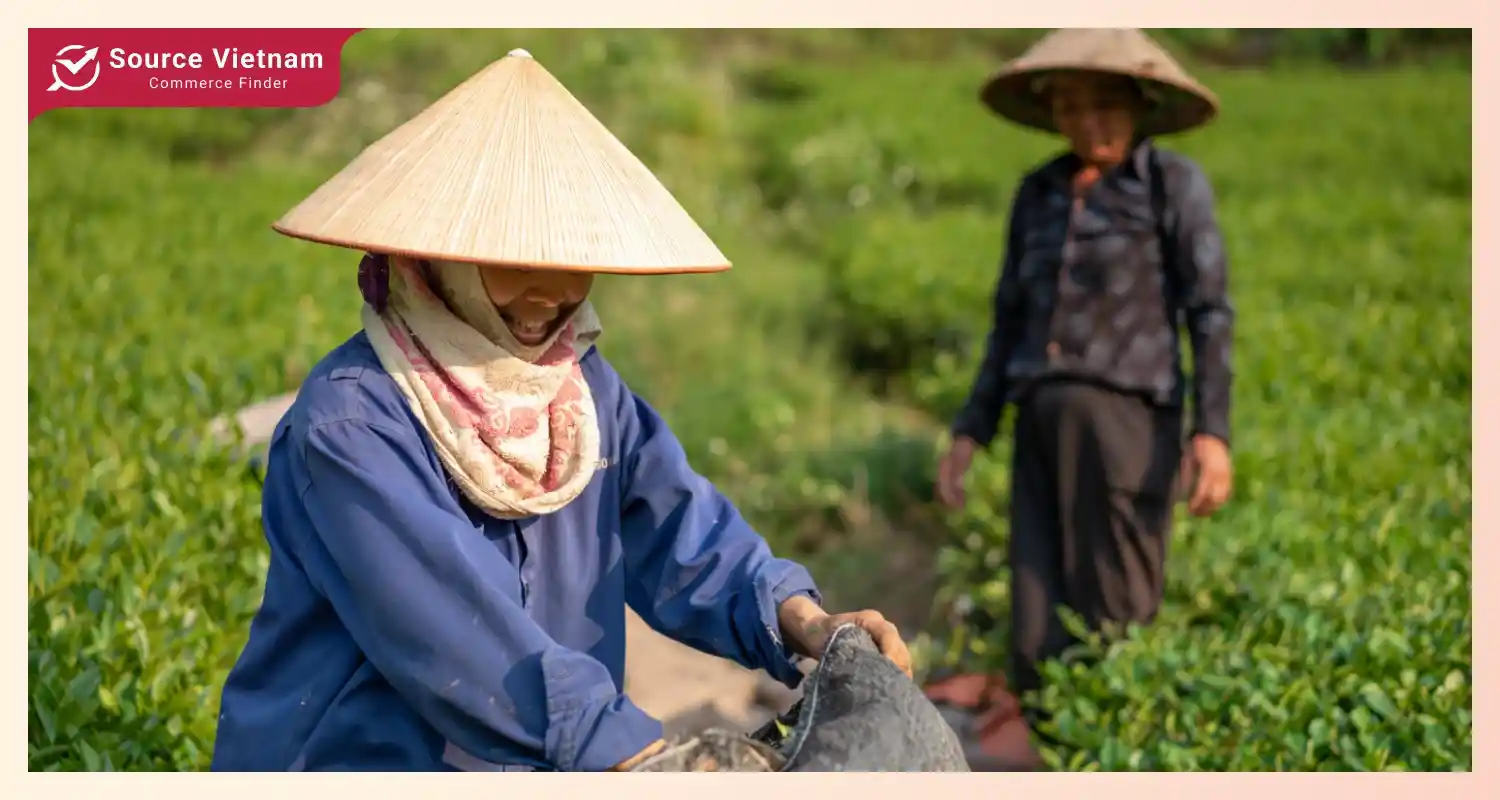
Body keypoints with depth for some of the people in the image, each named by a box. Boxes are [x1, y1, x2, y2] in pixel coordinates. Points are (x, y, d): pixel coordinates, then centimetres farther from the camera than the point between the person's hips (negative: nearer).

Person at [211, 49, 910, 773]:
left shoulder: (585, 384, 0)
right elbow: (458, 633, -31)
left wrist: (802, 623, -26)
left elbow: (679, 531, -8)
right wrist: (647, 759, -37)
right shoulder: (349, 418, -22)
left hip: (539, 765, 6)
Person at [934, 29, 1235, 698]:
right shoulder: (1038, 193, 16)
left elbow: (1210, 313, -4)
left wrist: (1213, 430, -15)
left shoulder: (1175, 183, 2)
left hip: (1128, 418, -5)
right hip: (1045, 426, 5)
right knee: (1038, 632, 2)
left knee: (1115, 627, -6)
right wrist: (971, 431, 12)